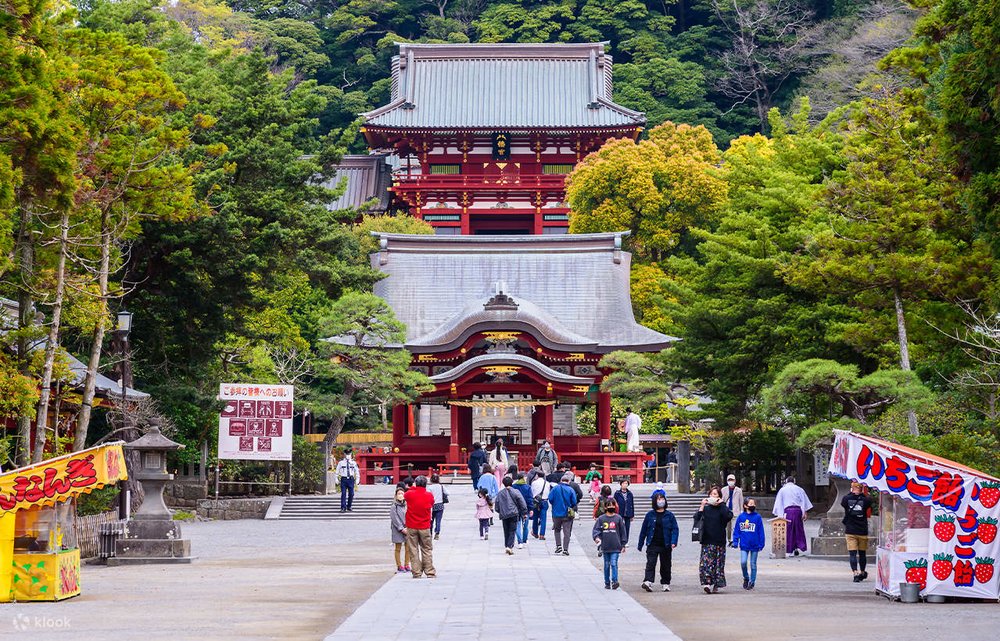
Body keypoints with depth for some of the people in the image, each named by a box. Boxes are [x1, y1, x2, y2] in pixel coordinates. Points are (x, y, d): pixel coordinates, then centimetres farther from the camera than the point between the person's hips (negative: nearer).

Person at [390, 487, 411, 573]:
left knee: (408, 548, 4)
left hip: (407, 529, 3)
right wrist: (402, 529, -12)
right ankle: (399, 566, 10)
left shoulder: (407, 505, 6)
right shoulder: (394, 507, -4)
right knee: (398, 548, 3)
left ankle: (406, 565, 14)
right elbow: (395, 519, -8)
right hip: (398, 530, -3)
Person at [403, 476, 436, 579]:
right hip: (425, 527, 0)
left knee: (413, 550, 4)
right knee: (427, 550, 7)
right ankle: (430, 572, 6)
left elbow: (404, 496, 16)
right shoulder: (429, 495, -5)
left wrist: (413, 487, 24)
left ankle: (416, 573, 3)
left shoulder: (410, 494, -7)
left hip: (411, 527, 0)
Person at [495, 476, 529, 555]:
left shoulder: (499, 493, 5)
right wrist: (524, 513, 4)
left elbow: (496, 504, 11)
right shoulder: (515, 492, -4)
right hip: (513, 514, -3)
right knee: (512, 531, -2)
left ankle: (506, 546, 18)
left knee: (506, 531, 15)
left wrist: (500, 512, 27)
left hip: (504, 515, 3)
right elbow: (522, 503, -4)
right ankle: (510, 546, -15)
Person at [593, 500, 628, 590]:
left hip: (616, 547, -2)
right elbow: (596, 529, 1)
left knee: (614, 564, -13)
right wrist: (596, 537, -20)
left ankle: (614, 581, -15)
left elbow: (623, 532, 7)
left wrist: (623, 545, 5)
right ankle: (607, 583, 17)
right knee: (607, 565, 9)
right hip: (605, 547, 2)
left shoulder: (618, 518, 4)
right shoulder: (601, 519, 5)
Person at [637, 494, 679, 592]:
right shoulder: (650, 515, 3)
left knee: (665, 565, 10)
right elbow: (643, 530, 8)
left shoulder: (669, 515, 3)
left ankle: (665, 584, 22)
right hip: (652, 545, -1)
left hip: (666, 546, 1)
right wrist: (640, 544, 9)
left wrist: (673, 542, -14)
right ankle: (648, 582, -24)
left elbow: (675, 529, 1)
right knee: (650, 563, -15)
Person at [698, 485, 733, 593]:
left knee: (718, 563, 3)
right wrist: (702, 506, -10)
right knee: (706, 562, -12)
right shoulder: (706, 508, 9)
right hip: (707, 541, 1)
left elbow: (728, 516, -19)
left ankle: (716, 584, 13)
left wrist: (721, 504, -13)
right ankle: (707, 582, -16)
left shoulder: (722, 509, 3)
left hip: (719, 541, -1)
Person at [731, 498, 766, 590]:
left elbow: (761, 531, -2)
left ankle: (752, 582, 19)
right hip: (744, 545, 1)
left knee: (753, 564, 8)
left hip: (754, 545, 0)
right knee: (743, 562, -8)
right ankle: (746, 578, 16)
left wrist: (761, 544, -4)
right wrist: (735, 541, -1)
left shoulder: (757, 517, -4)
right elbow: (736, 530, 4)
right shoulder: (741, 517, -1)